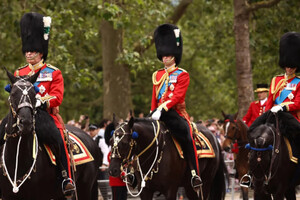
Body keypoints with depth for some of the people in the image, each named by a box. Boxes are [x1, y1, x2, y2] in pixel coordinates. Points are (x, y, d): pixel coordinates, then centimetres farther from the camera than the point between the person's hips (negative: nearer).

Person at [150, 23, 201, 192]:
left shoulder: (182, 75, 1)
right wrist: (153, 112, 6)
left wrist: (162, 109, -23)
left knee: (186, 136, -26)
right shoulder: (157, 75, 19)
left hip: (175, 113, -6)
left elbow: (177, 96, -12)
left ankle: (195, 173, -24)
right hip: (159, 113, 6)